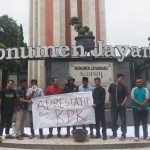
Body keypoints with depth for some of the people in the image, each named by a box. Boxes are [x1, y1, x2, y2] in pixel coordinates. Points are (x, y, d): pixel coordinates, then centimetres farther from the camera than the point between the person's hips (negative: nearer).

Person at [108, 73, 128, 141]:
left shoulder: (123, 87, -2)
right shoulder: (111, 85, 4)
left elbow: (126, 96, -1)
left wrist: (123, 103, -12)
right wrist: (109, 103, 10)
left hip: (121, 106, -2)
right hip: (113, 106, 2)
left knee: (123, 121, 2)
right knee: (113, 121, 11)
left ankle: (123, 135, 12)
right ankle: (114, 133, 25)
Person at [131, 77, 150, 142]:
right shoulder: (134, 89, 1)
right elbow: (133, 99, -6)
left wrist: (141, 107, -16)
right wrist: (140, 104, -18)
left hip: (144, 109, 0)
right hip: (136, 109, 0)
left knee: (144, 123, 9)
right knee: (136, 123, 3)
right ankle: (136, 136, 10)